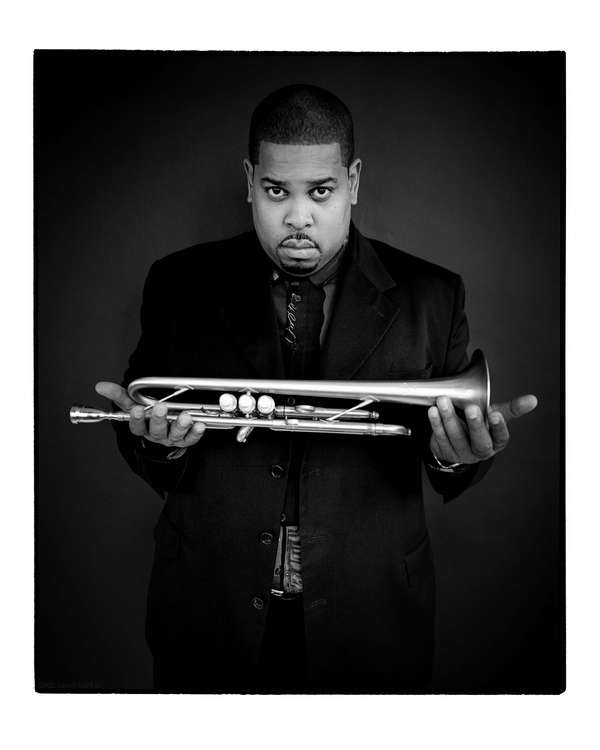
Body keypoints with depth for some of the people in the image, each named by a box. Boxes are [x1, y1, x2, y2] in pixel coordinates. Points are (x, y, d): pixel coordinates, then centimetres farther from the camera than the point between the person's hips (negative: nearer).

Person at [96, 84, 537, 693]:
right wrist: (161, 442, -20)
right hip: (210, 620, 1)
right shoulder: (180, 284, -3)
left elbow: (449, 482, 1)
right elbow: (147, 462, 2)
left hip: (365, 627, 0)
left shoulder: (430, 295, -4)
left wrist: (458, 455, -21)